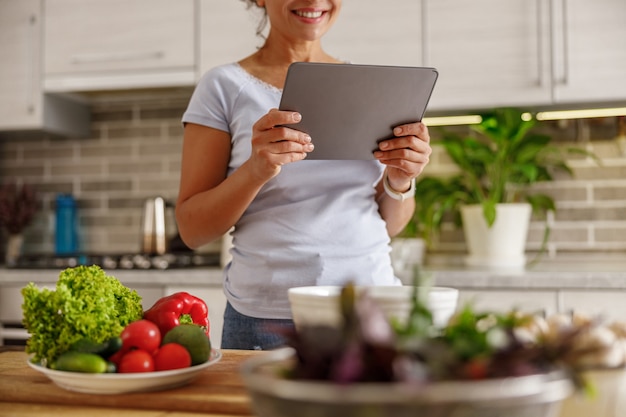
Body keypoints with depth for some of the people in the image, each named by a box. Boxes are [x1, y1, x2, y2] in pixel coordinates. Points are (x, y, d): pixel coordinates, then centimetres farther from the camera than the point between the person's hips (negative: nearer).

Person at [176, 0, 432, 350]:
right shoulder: (225, 86, -3)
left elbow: (391, 225, 11)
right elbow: (192, 230, -5)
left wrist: (401, 182, -10)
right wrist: (256, 169, -22)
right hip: (266, 322, -3)